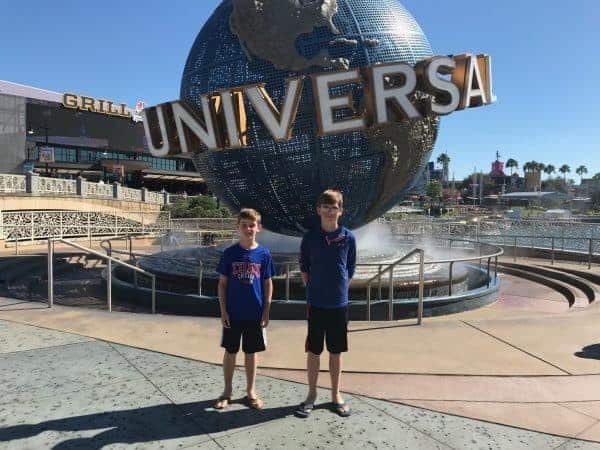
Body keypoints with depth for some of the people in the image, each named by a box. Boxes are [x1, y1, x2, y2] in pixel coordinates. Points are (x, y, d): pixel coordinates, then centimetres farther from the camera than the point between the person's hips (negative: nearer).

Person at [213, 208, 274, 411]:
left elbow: (268, 283, 1)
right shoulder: (229, 253, -4)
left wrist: (266, 311, -2)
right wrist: (223, 310, -4)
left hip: (255, 314, 0)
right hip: (233, 314, 0)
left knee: (252, 352, 12)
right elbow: (222, 283, 0)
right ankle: (227, 391, 29)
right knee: (230, 352, 11)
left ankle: (251, 392, 28)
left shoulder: (264, 254, -3)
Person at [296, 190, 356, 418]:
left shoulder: (348, 238, -4)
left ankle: (335, 395, 27)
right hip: (316, 303, 0)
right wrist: (314, 289, 3)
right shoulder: (310, 237, -4)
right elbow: (304, 268, 6)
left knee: (336, 351, 12)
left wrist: (339, 288, 3)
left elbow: (350, 269, 6)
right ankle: (312, 394, 25)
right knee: (313, 350, 8)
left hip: (339, 304, 1)